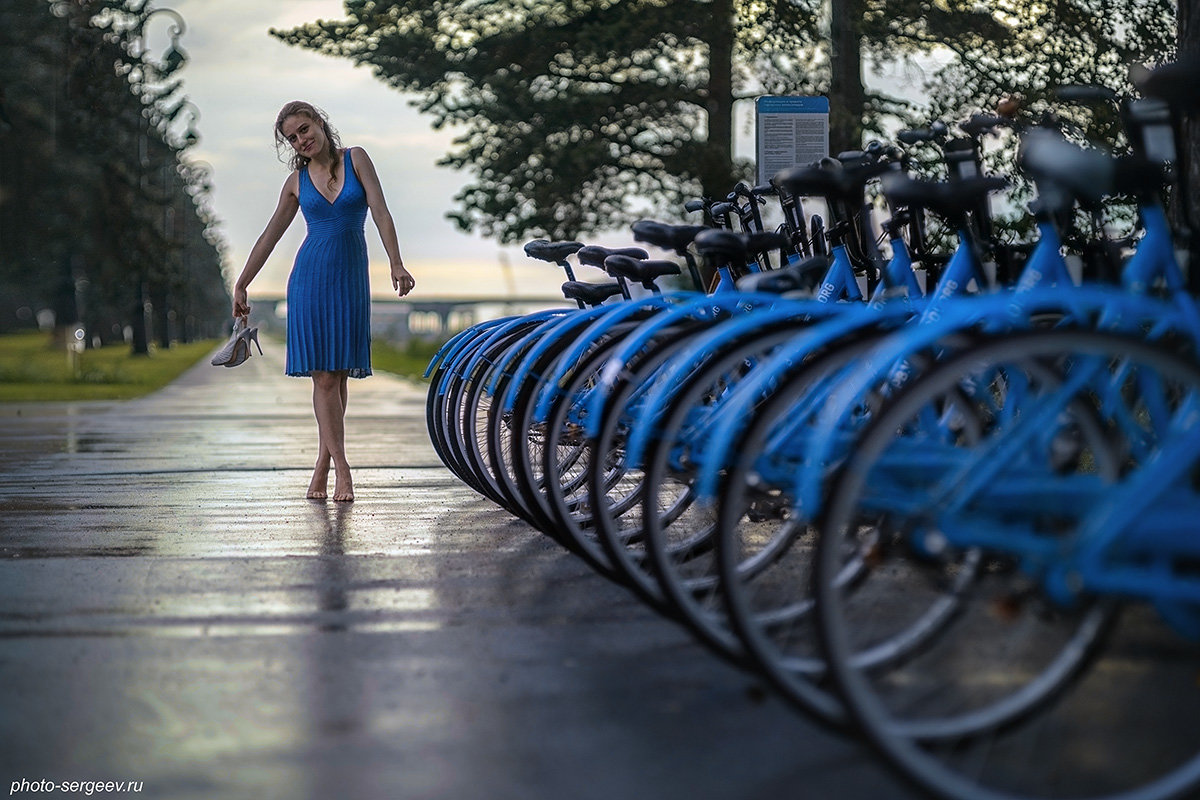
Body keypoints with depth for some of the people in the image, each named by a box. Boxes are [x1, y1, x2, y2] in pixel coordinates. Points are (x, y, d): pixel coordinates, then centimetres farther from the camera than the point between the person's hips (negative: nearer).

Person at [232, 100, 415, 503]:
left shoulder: (355, 159, 3)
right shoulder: (297, 181, 7)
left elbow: (380, 213, -4)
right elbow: (270, 236, 13)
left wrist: (397, 265, -14)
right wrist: (241, 285, 14)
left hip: (351, 278, 0)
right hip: (311, 276, 0)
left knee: (340, 373, 0)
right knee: (323, 376, -7)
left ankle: (323, 465, 6)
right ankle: (341, 469, -7)